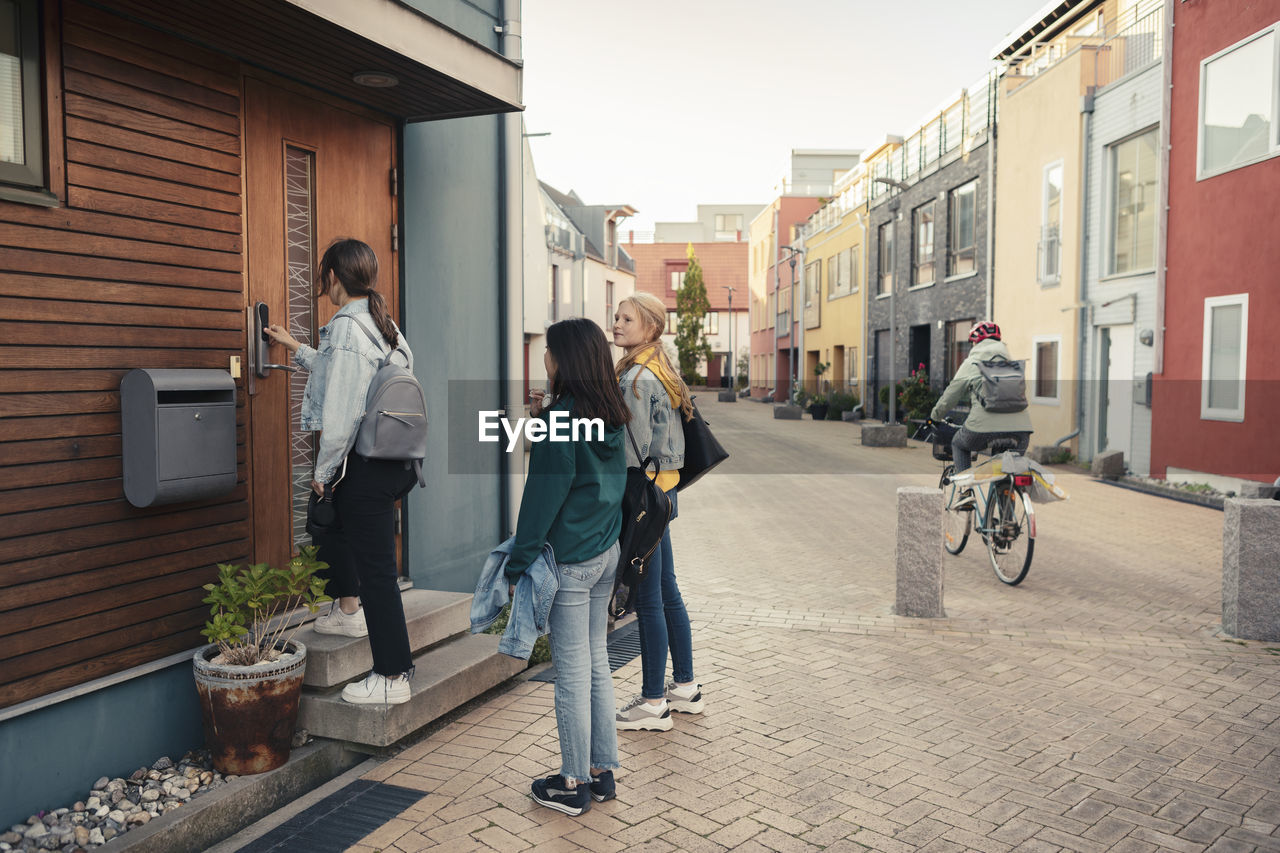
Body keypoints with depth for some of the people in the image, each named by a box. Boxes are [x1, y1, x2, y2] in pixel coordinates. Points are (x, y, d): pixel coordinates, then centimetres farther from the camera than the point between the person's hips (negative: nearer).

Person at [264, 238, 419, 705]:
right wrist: (295, 347, 42)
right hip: (399, 459, 10)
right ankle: (347, 610, 43)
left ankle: (392, 678, 5)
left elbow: (340, 412, -19)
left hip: (366, 466, -10)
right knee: (329, 516, 31)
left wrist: (323, 470, -8)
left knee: (376, 567, -3)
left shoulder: (345, 326, -15)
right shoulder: (384, 323, 12)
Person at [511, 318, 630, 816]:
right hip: (607, 553, 8)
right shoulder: (610, 417, 6)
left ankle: (573, 784, 16)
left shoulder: (562, 418, -17)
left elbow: (544, 495, -17)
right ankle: (602, 771, 27)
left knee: (572, 671, 3)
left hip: (570, 561, -8)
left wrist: (518, 564, -11)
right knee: (596, 661, 16)